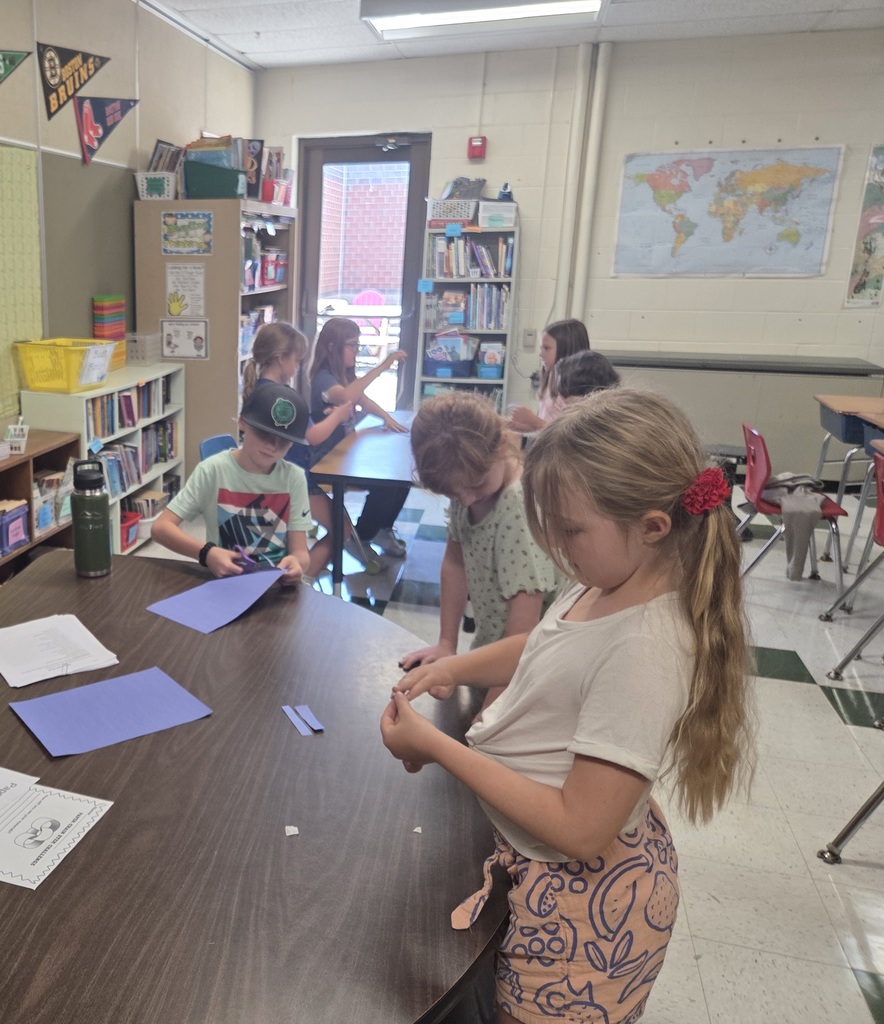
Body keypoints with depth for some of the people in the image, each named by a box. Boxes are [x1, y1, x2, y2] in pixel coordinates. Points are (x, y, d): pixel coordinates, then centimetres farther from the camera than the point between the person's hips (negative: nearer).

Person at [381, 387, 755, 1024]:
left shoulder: (643, 653, -34)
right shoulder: (607, 585, -8)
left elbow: (578, 828, -29)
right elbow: (546, 649, 13)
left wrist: (436, 746, -26)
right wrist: (456, 667, -4)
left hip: (581, 897, -7)